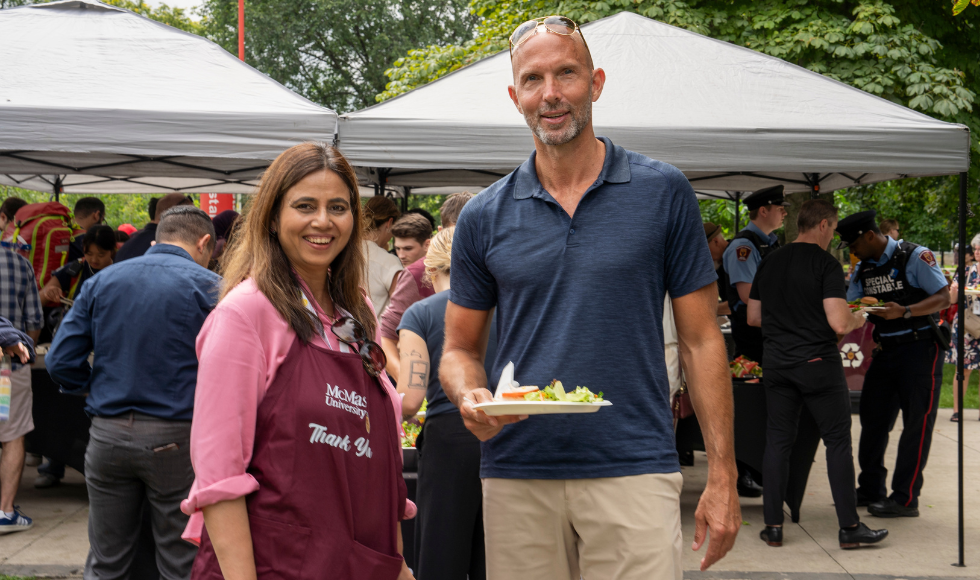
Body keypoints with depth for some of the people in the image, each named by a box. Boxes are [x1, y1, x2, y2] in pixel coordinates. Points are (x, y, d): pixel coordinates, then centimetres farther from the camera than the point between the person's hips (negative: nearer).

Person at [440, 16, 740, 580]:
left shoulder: (663, 192, 1)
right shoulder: (484, 216, 6)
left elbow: (701, 339, 3)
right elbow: (460, 349, 12)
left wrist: (722, 476, -2)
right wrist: (471, 398, -12)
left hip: (634, 470, -2)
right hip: (516, 476, 2)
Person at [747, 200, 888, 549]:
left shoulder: (768, 263, 7)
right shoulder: (826, 264, -12)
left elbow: (753, 317, 14)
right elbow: (838, 323, -20)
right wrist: (857, 320, 1)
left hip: (776, 362, 5)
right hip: (818, 362, -5)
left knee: (777, 441, 9)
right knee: (838, 441, 4)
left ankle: (773, 527, 11)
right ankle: (849, 528, 7)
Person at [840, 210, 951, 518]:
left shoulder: (915, 257, -11)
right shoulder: (863, 268, 10)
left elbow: (943, 297, -16)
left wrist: (904, 311, -28)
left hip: (919, 348, -7)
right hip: (885, 351, 7)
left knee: (916, 423, -4)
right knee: (873, 420, 10)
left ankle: (905, 498, -1)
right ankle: (870, 490, 21)